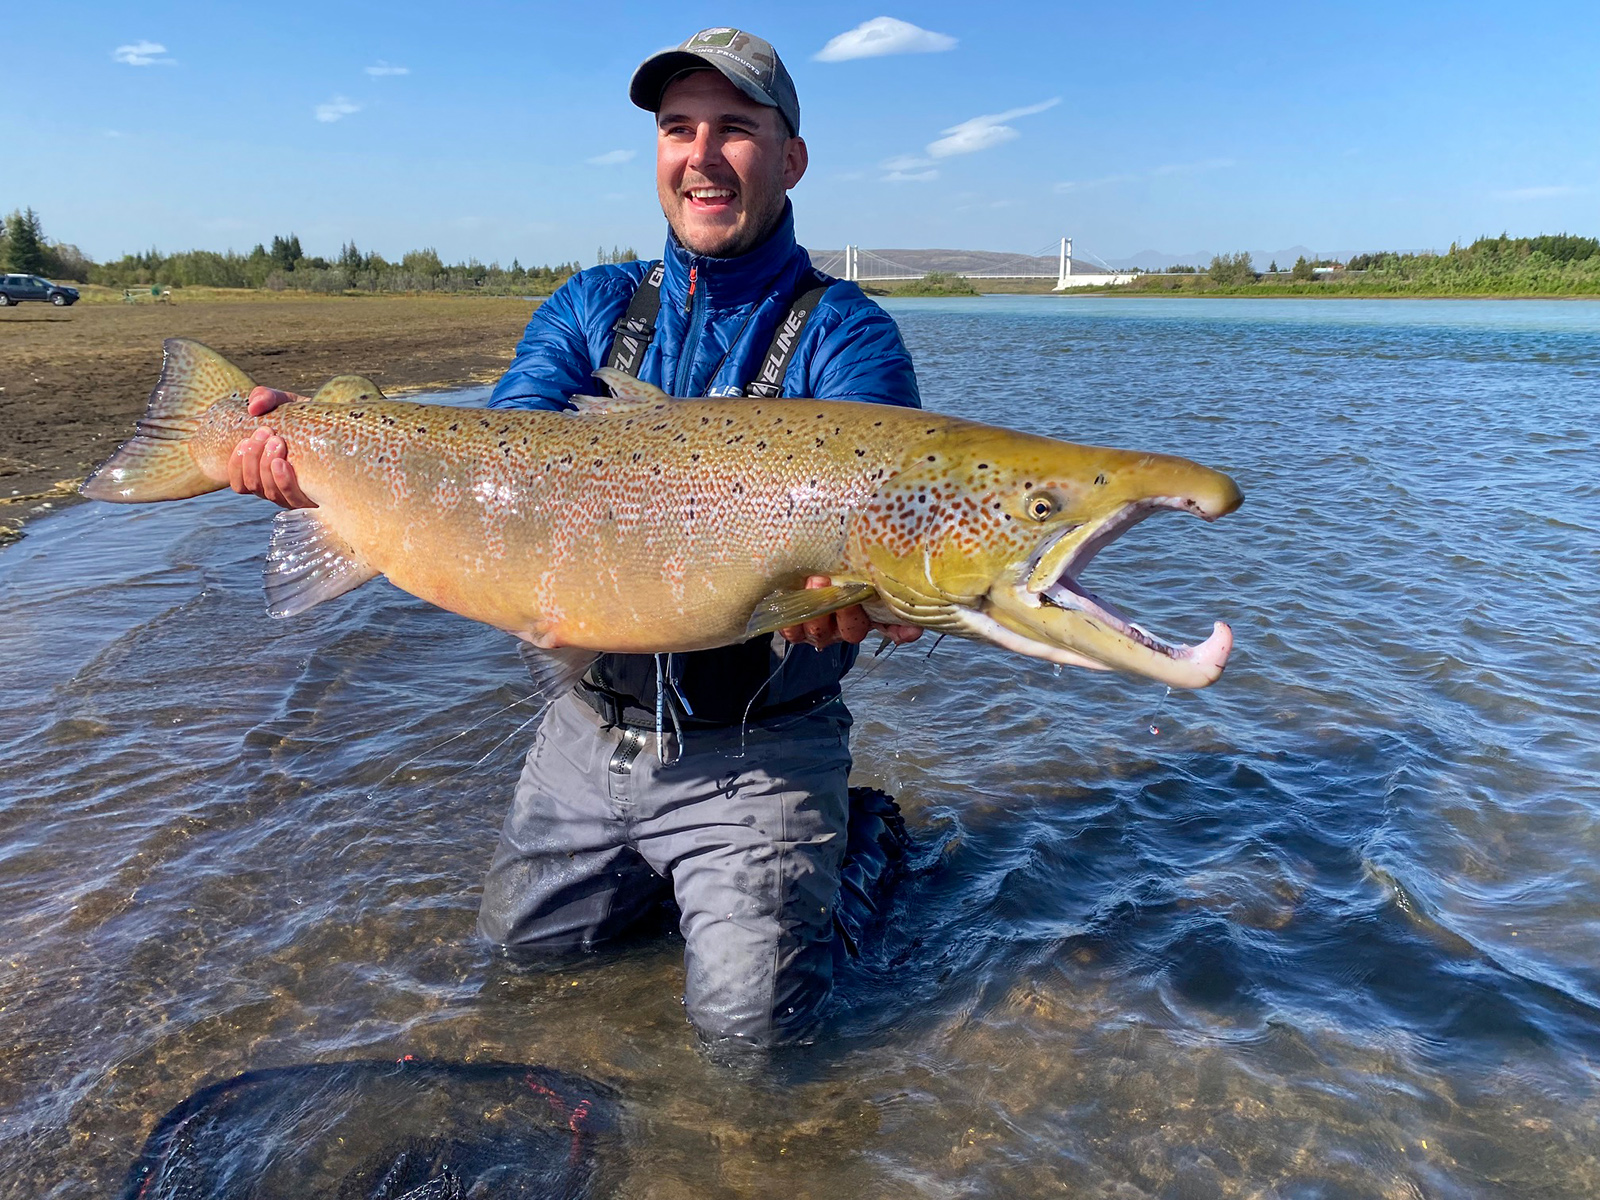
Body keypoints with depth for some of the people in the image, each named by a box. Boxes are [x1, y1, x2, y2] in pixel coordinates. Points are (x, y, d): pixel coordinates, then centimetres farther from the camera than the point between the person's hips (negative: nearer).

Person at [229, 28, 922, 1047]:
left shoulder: (844, 333, -10)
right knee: (521, 936, 19)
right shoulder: (593, 310, 4)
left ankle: (838, 844, 21)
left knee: (752, 1015, -6)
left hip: (757, 746, -5)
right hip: (596, 725, 5)